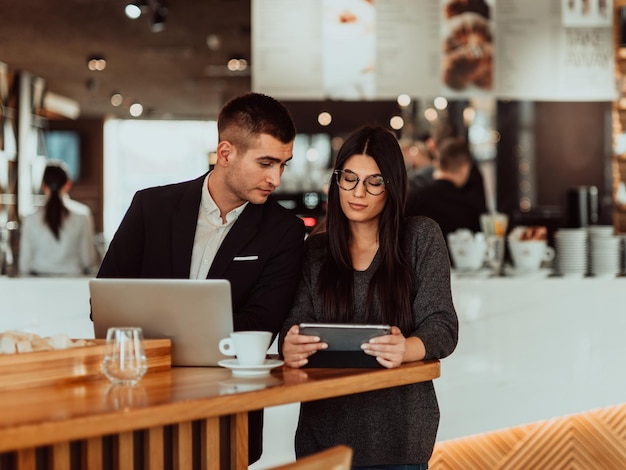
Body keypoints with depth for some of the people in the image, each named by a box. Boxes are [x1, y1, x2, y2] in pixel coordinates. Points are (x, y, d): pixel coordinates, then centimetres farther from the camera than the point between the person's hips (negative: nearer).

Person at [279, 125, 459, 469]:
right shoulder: (315, 249, 8)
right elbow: (298, 321, -2)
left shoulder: (422, 238, 0)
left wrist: (406, 349, -30)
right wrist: (289, 348, -27)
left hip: (397, 428, -2)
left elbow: (443, 327, -7)